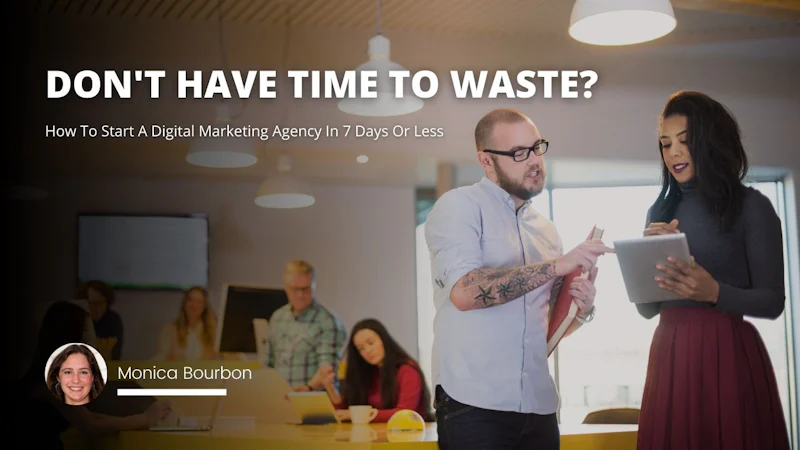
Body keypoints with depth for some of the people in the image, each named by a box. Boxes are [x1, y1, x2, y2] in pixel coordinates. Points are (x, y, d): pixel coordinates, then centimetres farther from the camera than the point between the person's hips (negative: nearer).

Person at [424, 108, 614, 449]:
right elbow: (464, 292, -21)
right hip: (475, 406, -6)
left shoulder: (546, 229, 14)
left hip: (538, 407, 6)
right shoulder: (459, 206, -5)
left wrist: (582, 309, -2)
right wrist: (558, 264, -19)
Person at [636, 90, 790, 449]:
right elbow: (646, 308, 12)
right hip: (669, 355, 5)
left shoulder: (750, 206, -2)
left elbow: (773, 301, -6)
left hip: (728, 354, -4)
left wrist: (714, 292, -22)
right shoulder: (660, 213, 13)